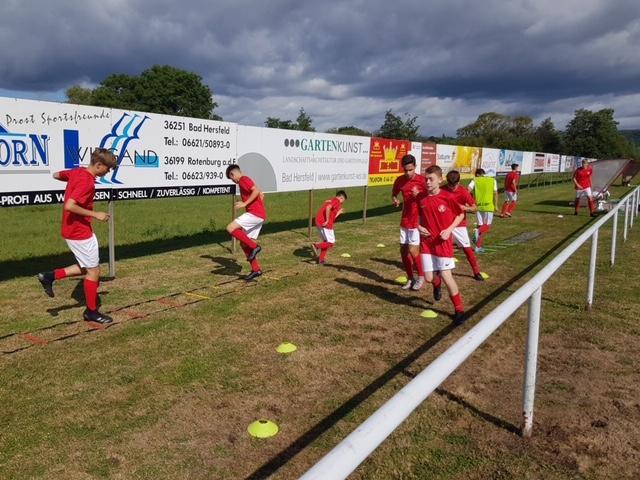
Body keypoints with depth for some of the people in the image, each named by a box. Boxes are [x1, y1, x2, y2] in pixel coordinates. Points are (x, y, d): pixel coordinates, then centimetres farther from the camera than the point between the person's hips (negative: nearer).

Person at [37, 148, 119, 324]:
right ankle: (91, 311, 15)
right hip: (80, 232, -10)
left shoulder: (77, 171, 5)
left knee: (88, 267, 21)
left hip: (74, 229, 10)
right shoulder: (87, 182, -23)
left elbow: (56, 175, 21)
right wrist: (95, 214, -22)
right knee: (93, 271, 3)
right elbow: (69, 206, -30)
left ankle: (50, 276, 17)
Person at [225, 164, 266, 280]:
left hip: (255, 214, -10)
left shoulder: (243, 179, -5)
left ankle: (254, 246, -13)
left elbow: (257, 191, -20)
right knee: (244, 243, 10)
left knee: (230, 228, -18)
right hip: (259, 215, 10)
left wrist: (245, 203, -20)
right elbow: (261, 194, 29)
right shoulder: (245, 181, 25)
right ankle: (256, 270, 12)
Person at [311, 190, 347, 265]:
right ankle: (316, 246, -14)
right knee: (331, 243, 1)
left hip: (318, 222, 9)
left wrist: (339, 212, 35)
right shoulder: (337, 201, -1)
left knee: (326, 241, 21)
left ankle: (321, 260, 19)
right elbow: (328, 208, -21)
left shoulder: (330, 200, 26)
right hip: (325, 224, -9)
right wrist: (327, 221, -18)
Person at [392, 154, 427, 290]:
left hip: (417, 221, -6)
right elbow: (394, 194, 17)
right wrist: (395, 200, -6)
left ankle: (421, 276, 13)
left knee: (413, 250, -9)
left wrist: (419, 196, -26)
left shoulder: (422, 180, -14)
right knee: (403, 250, 7)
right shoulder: (399, 180, 1)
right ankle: (410, 278, 23)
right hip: (405, 221, 6)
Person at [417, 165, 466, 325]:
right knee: (428, 277, 4)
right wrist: (419, 227, -6)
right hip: (426, 242, 3)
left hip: (443, 242, -3)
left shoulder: (447, 197, -12)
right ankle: (436, 283, 44)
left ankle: (458, 309, 12)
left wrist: (449, 229, -13)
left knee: (446, 276, -6)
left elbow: (461, 215, 0)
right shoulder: (420, 197, -2)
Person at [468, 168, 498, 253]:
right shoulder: (493, 180, 8)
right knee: (487, 225, 10)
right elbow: (495, 193, -2)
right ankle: (477, 231, -24)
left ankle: (478, 246, 9)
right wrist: (496, 205, 0)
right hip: (488, 205, -1)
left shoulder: (475, 180, 6)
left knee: (480, 225, 12)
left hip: (478, 206, 1)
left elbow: (468, 190, -10)